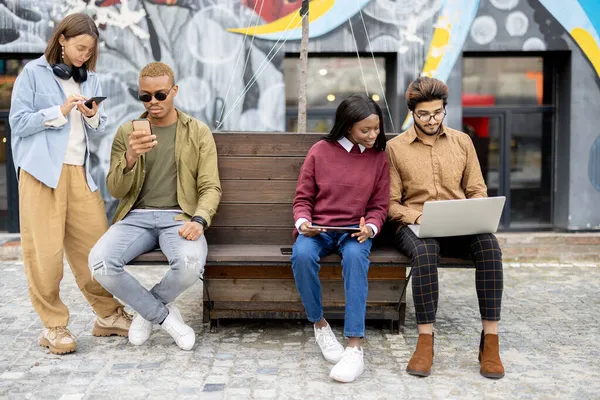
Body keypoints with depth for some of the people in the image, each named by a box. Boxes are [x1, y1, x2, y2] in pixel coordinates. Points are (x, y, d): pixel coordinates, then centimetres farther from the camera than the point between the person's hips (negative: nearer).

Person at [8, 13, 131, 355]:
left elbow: (100, 130, 17)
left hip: (79, 171, 4)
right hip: (42, 171, -4)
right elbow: (18, 122, -2)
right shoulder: (34, 73, 2)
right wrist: (60, 111, -11)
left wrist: (93, 117, -5)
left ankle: (108, 315, 16)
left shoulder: (91, 79, 15)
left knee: (96, 244, 2)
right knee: (45, 252, -4)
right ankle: (54, 326, 6)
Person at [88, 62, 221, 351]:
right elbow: (115, 191, 4)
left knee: (191, 264, -35)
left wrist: (199, 220, -20)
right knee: (99, 262, -28)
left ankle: (147, 311, 0)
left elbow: (210, 187, 1)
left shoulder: (198, 132, 6)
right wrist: (130, 158, -17)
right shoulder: (127, 132, 10)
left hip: (178, 217, -2)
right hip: (136, 216, 2)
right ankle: (165, 316, -5)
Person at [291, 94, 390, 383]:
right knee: (302, 255, -35)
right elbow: (303, 198, 6)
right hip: (318, 229, 0)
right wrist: (303, 222, -14)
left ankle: (355, 348, -37)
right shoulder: (320, 151, 1)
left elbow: (379, 206, 9)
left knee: (355, 256, -37)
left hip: (355, 231, 0)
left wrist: (370, 227, -12)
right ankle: (319, 324, -9)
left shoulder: (378, 157, 5)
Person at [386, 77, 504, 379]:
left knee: (489, 245, -32)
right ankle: (425, 343, -30)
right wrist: (418, 217, -17)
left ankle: (490, 343, -27)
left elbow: (477, 190, 14)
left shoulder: (462, 141, 14)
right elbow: (391, 203, 3)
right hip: (415, 227, -2)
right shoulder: (395, 147, 6)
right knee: (425, 252, -39)